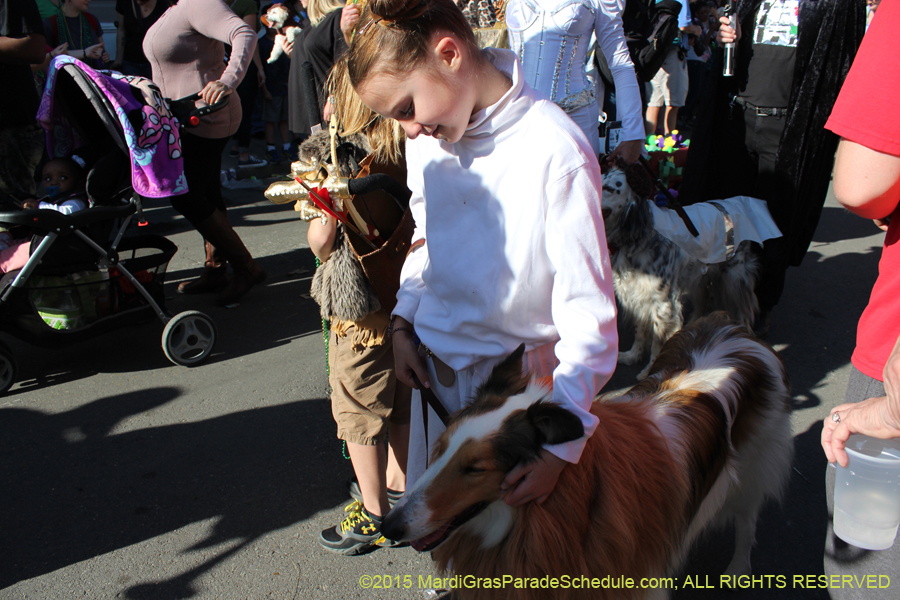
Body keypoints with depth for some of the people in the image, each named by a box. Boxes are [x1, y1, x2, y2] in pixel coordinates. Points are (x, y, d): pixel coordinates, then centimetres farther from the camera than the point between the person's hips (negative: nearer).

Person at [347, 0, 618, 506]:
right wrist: (404, 322, 5)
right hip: (432, 366, 6)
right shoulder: (426, 138, -1)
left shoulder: (556, 153, -23)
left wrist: (560, 442, -22)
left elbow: (589, 317, -21)